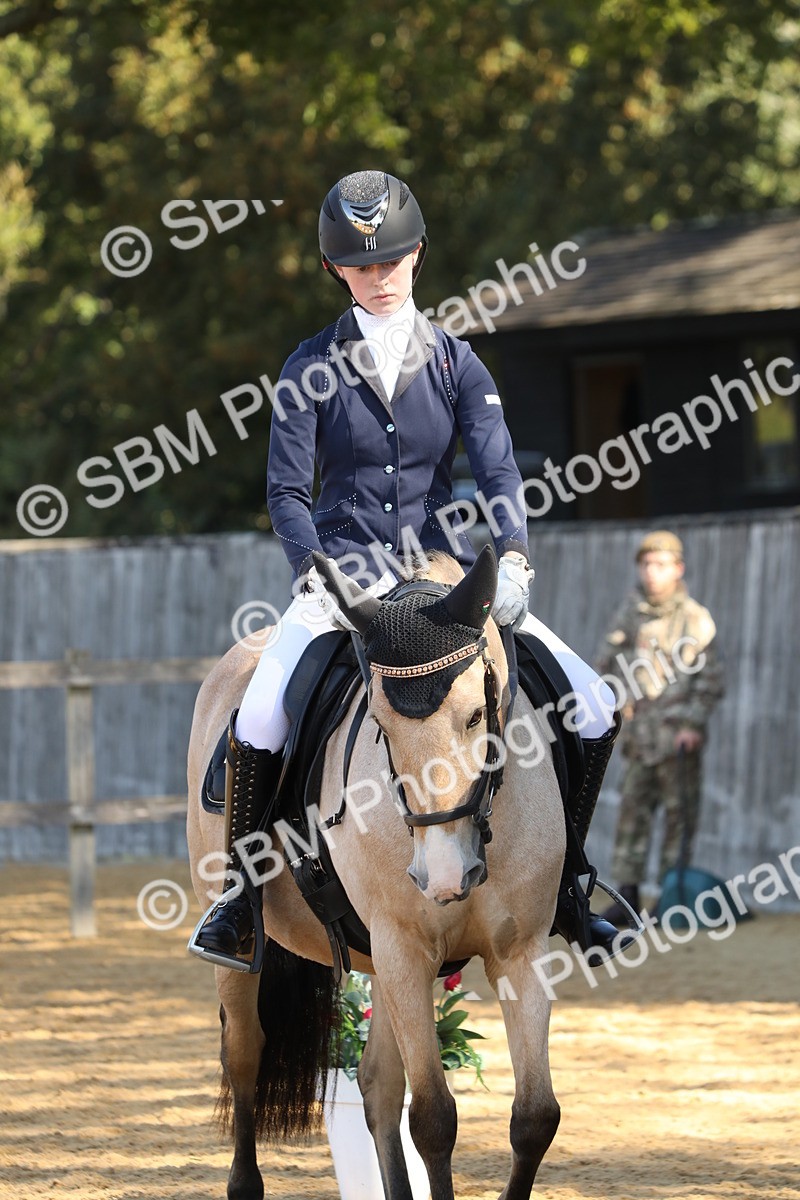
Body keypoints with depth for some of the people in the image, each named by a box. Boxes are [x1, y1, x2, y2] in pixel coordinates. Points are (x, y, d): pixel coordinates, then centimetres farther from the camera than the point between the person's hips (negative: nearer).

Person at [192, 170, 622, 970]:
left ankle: (557, 881, 8)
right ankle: (241, 895, -7)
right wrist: (319, 579, -21)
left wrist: (512, 558, -26)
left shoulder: (455, 363, 5)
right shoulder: (310, 370, 1)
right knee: (257, 723, -29)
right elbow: (286, 491, -4)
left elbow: (496, 469, -7)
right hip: (340, 575, -2)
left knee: (593, 710, -10)